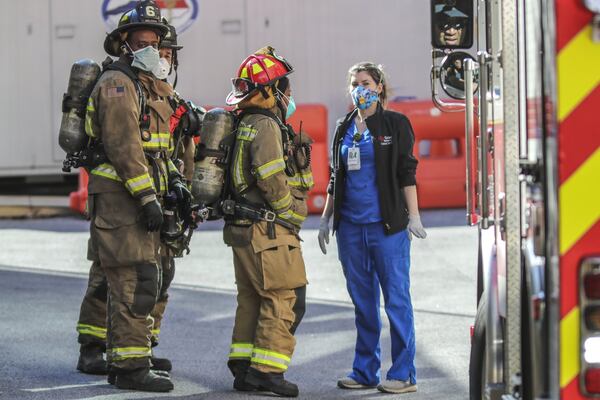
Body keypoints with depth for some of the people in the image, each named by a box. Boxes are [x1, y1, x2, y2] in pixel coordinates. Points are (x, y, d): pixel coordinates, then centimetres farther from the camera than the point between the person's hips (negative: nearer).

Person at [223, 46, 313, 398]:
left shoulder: (247, 125, 16)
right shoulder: (267, 126, -15)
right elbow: (273, 181, -21)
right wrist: (293, 216, -8)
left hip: (244, 229, 10)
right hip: (269, 230, -10)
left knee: (252, 299, 14)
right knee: (285, 299, -6)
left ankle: (244, 368, 16)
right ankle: (267, 370, -7)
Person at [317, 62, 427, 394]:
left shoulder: (395, 124, 1)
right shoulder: (344, 128, 14)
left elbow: (406, 173, -3)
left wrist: (413, 216, -9)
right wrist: (325, 219, 16)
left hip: (387, 225, -5)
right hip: (351, 226, 5)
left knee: (396, 298, -4)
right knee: (362, 301, 10)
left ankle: (403, 373, 0)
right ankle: (365, 371, 16)